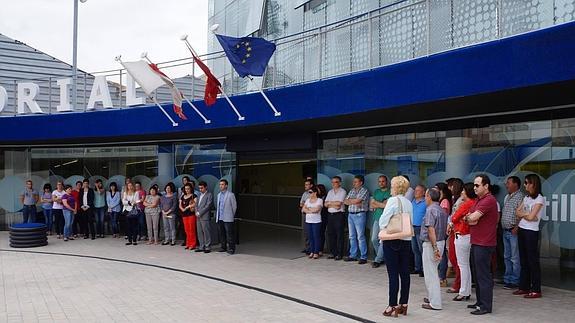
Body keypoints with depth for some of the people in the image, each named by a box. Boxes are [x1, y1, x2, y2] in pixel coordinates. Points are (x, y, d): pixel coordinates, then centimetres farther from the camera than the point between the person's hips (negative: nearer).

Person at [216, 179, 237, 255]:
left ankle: (231, 248, 0)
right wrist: (217, 215, 15)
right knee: (222, 234, 10)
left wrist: (232, 215, 6)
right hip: (220, 218, 6)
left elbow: (234, 206, -2)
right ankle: (223, 247, 20)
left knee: (229, 234, -5)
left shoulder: (230, 195, -7)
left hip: (228, 218, -6)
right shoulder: (219, 195, 13)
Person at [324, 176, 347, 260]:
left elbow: (339, 203, -15)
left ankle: (339, 254, 1)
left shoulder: (343, 192, -3)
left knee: (339, 235, -4)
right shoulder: (330, 192, 16)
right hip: (330, 215, 6)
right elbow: (325, 204, 9)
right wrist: (334, 205, -7)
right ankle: (333, 253, 18)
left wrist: (330, 203, -1)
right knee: (331, 234, 8)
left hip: (339, 215, -6)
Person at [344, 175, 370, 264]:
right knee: (352, 236, 10)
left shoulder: (364, 191, -5)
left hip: (359, 215, -7)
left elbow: (356, 201, -16)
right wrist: (354, 202, -7)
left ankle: (363, 257, -2)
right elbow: (345, 201, 8)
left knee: (360, 237, -6)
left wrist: (349, 200, 3)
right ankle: (352, 255, 16)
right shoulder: (352, 191, 16)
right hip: (350, 214, 7)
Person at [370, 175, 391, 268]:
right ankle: (382, 257, 20)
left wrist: (376, 203, -2)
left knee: (383, 240, -7)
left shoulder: (389, 193, -1)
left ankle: (377, 260, -1)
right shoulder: (376, 192, 16)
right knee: (374, 239, 5)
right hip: (377, 218, 6)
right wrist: (381, 204, -3)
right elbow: (371, 206, 11)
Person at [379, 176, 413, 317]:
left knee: (393, 274, -3)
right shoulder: (409, 203, 7)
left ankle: (392, 306, 0)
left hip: (392, 241, -6)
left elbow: (383, 221, -12)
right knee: (404, 273, 9)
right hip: (406, 240, 6)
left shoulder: (393, 200, -12)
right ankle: (403, 305, 17)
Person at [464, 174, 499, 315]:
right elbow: (469, 218, 14)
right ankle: (480, 302, 26)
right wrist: (470, 219, -8)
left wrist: (468, 217, -1)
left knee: (483, 275, -5)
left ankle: (486, 306, 1)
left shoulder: (489, 200, -16)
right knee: (478, 274, 16)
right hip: (476, 242, 10)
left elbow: (473, 217, -23)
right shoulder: (478, 200, 18)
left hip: (484, 244, -10)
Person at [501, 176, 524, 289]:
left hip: (514, 231, -9)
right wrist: (502, 227, 14)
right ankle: (507, 279, 21)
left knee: (515, 258, -3)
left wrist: (516, 228, -20)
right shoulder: (507, 197, 18)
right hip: (505, 231, 9)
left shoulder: (520, 197, -10)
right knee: (507, 257, 13)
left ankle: (515, 281, 2)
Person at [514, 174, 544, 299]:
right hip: (522, 230, 8)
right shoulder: (526, 197, 13)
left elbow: (531, 216, -17)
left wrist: (522, 214, 0)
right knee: (523, 260, 11)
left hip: (531, 232, -8)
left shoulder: (540, 199, -10)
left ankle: (536, 290, 1)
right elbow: (518, 212, 8)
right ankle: (524, 287, 18)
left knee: (533, 260, -4)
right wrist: (527, 215, -8)